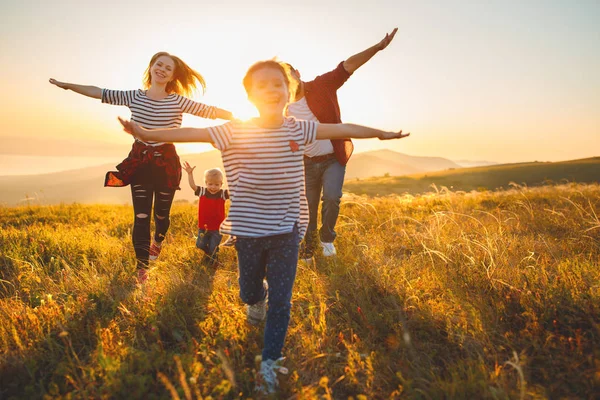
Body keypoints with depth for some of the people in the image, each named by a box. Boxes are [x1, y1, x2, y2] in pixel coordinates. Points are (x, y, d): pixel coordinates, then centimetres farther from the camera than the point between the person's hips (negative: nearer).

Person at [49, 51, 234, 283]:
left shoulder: (178, 101, -4)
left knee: (162, 213, 11)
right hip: (140, 161, 1)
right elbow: (99, 93, 8)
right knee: (141, 216, -5)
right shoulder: (134, 97, 3)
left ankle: (158, 242, 46)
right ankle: (142, 267, 2)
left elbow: (210, 111, -7)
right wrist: (68, 85, 10)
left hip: (167, 162, -1)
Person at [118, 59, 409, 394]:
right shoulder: (236, 132, -9)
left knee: (281, 301, 4)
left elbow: (342, 129, 6)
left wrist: (381, 133, 15)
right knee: (249, 291, 18)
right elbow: (192, 133, -16)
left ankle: (270, 363, 23)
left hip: (287, 231, 1)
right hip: (249, 231, 0)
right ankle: (257, 298, 57)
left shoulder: (299, 130, -3)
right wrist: (147, 134, -24)